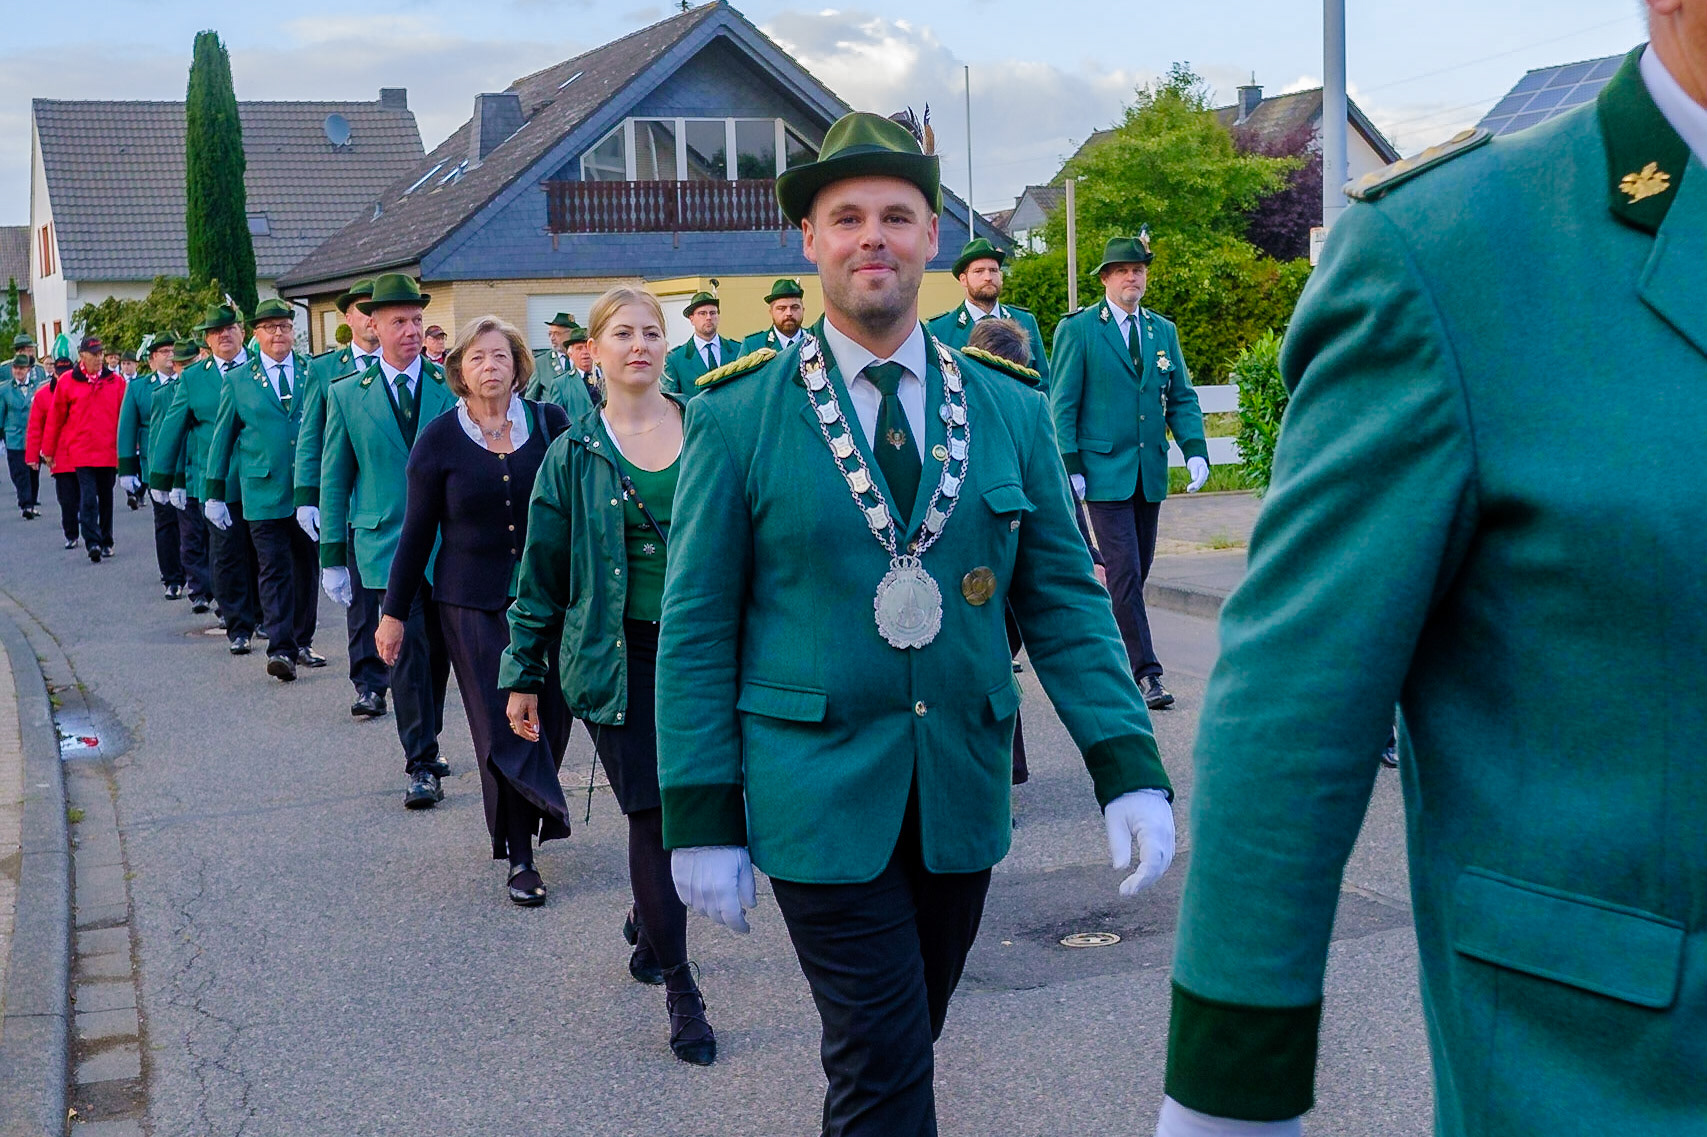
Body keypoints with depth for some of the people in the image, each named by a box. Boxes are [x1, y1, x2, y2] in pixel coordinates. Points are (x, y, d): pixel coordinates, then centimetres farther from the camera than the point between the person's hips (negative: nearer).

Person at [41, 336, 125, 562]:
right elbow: (55, 418, 7)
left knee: (106, 497, 12)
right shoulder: (68, 382, 1)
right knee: (88, 498, -11)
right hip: (82, 451, -2)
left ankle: (106, 542, 23)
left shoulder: (116, 382, 3)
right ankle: (93, 543, -14)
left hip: (109, 452, 2)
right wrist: (49, 451, 10)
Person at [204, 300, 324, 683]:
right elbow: (222, 437, 9)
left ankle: (302, 642, 22)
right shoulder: (237, 380, 5)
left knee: (307, 567, 10)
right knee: (274, 569, -8)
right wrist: (214, 494, 6)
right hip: (263, 491, -2)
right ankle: (280, 648, -12)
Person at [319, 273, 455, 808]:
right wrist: (331, 556, 6)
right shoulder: (347, 395, 4)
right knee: (408, 648, -10)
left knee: (439, 651, 10)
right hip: (386, 543, -2)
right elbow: (334, 479, 8)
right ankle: (420, 766, -5)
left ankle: (426, 746, 29)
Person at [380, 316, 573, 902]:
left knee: (549, 718, 5)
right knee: (502, 726, -1)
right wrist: (393, 613, 3)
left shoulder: (549, 422, 1)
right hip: (474, 605, -1)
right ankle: (519, 857, 8)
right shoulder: (439, 439, -2)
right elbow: (417, 532, 2)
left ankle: (534, 813, 31)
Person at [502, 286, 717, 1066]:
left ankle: (648, 924, 39)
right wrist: (524, 674, 5)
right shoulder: (575, 454, 2)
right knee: (654, 813, -4)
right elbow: (543, 572, 5)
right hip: (619, 657, -2)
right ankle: (679, 990, 4)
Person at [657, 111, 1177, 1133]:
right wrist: (702, 817, -5)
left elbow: (1064, 601, 4)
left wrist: (1130, 770, -6)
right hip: (820, 799, -3)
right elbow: (698, 628, -2)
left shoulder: (1012, 412, 4)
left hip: (964, 794, 4)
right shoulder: (737, 416, -4)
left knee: (906, 1041, 18)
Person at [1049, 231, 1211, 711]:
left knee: (1138, 571, 9)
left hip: (1149, 473, 5)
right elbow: (1062, 404, -3)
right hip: (1104, 470, -5)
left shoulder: (1163, 330, 13)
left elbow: (1181, 397, 14)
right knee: (1124, 572, -11)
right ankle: (1145, 672, -9)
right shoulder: (1078, 329, -2)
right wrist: (1069, 466, -11)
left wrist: (1195, 450, -2)